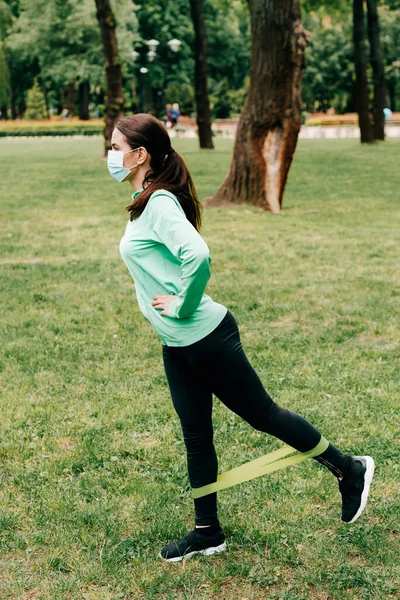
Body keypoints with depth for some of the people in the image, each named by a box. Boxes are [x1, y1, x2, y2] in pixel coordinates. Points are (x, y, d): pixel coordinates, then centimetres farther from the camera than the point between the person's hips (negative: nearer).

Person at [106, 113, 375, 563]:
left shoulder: (159, 202, -20)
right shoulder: (142, 202, 10)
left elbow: (197, 255, -35)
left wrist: (181, 307, -23)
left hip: (204, 337, -9)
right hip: (176, 345, 9)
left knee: (261, 414, 4)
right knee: (195, 436, 15)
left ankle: (349, 470, 22)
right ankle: (207, 533, 27)